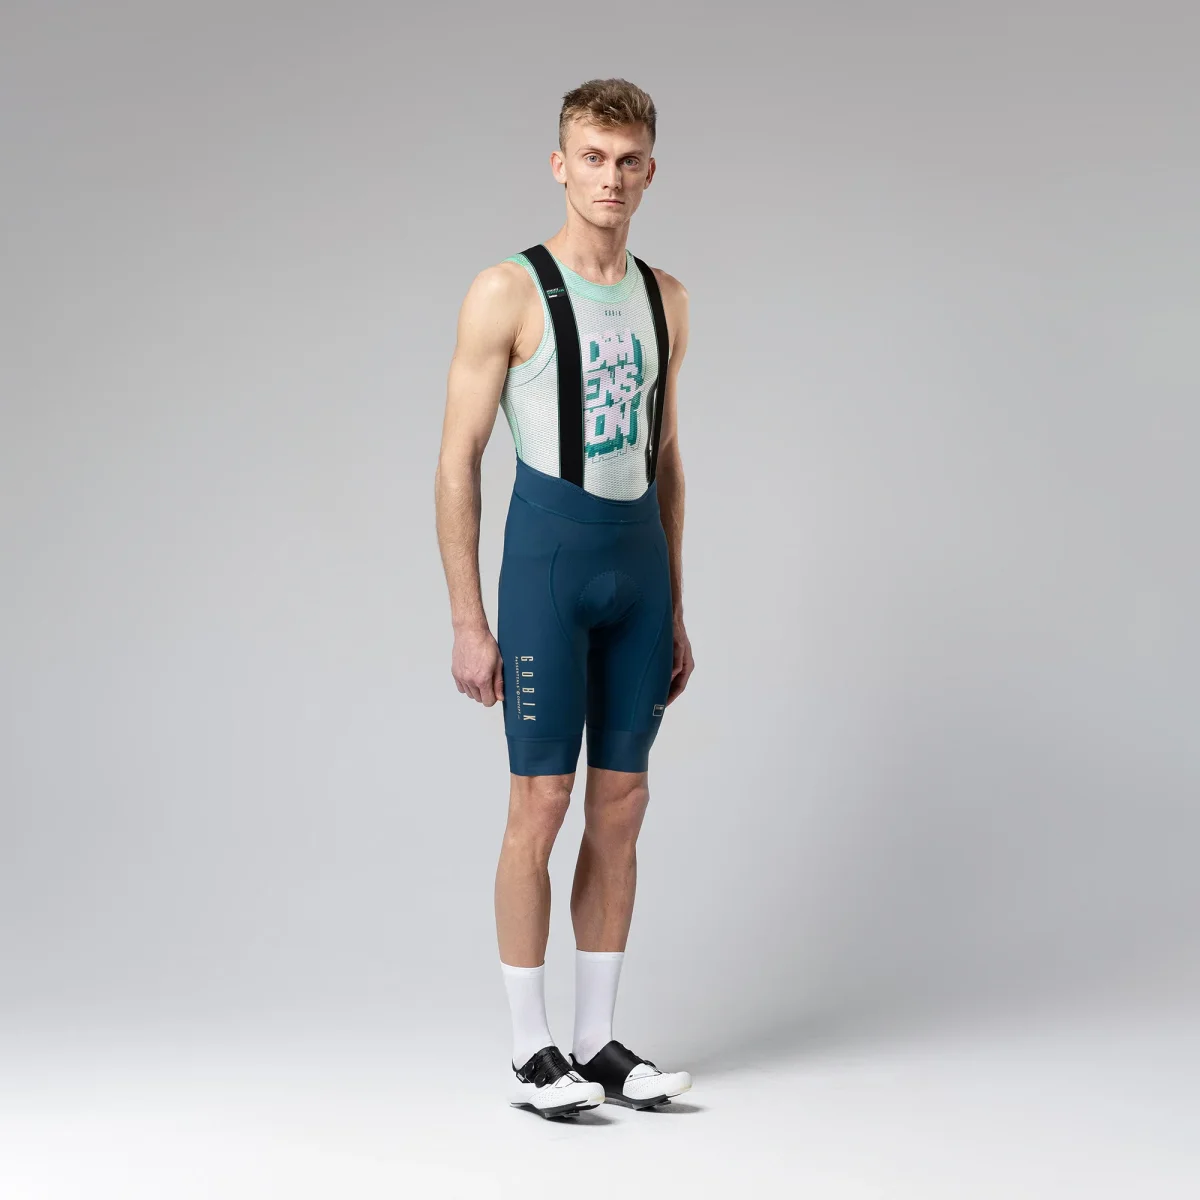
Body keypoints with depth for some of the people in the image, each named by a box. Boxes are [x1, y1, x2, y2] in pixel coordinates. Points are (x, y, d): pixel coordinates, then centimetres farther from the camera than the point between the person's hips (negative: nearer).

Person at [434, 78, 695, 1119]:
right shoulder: (510, 293, -7)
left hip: (640, 564, 6)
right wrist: (468, 622, -12)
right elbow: (458, 461, -8)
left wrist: (676, 610, 16)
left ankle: (599, 1042, 17)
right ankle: (531, 1055, 6)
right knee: (541, 805, -4)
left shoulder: (665, 299, 11)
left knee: (621, 807, 8)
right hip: (549, 555, -6)